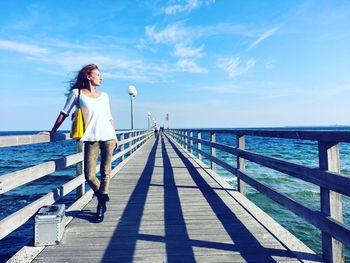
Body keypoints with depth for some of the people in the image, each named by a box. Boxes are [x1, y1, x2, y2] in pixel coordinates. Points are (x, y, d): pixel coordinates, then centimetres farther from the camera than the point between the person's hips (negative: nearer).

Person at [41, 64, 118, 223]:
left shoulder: (104, 96, 16)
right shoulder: (77, 93, 5)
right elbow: (64, 113, 5)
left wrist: (115, 136, 14)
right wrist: (53, 131, 4)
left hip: (107, 137, 3)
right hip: (91, 139, -3)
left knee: (105, 172, 1)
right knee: (89, 175, -6)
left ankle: (101, 205, 15)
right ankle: (102, 199, 21)